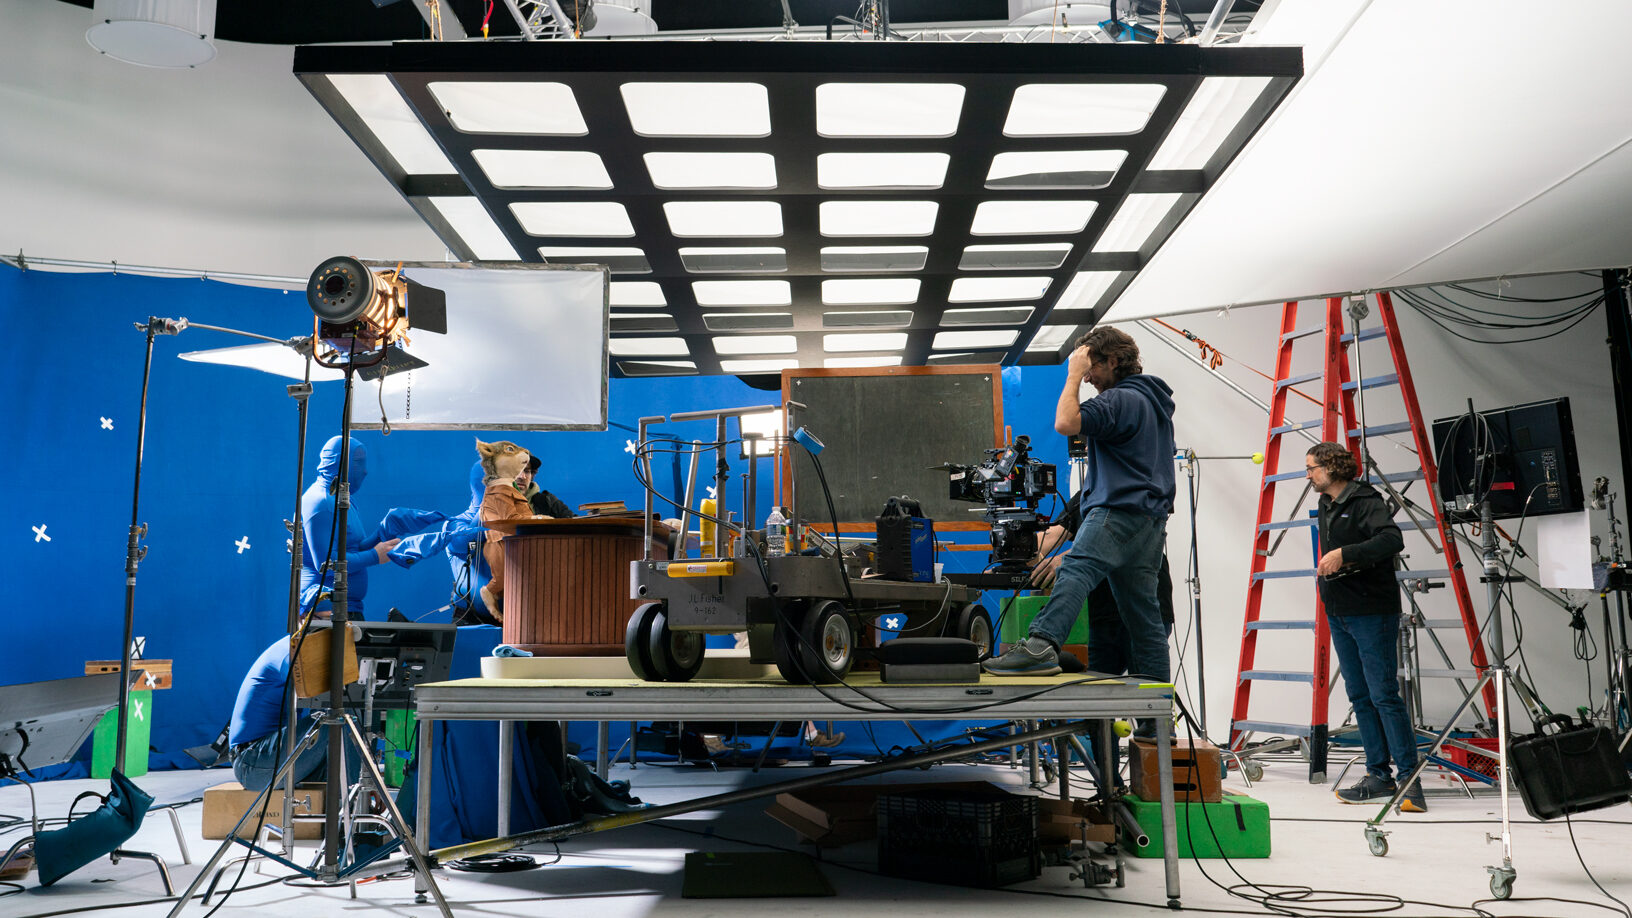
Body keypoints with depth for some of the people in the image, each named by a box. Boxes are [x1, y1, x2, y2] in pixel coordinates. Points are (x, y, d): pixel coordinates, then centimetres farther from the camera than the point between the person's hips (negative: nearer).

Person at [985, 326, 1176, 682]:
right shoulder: (1155, 399, 24)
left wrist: (1074, 375, -10)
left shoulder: (1121, 400, -9)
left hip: (1120, 512, -10)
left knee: (1075, 570, -30)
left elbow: (1065, 423, -21)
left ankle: (1042, 645, -51)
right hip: (1152, 519, 10)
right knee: (1144, 616, 11)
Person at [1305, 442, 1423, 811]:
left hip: (1372, 613, -8)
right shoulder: (1326, 507, 16)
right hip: (1339, 614, 9)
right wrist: (1324, 566, 8)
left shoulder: (1365, 500, -10)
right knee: (1360, 697, 8)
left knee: (1384, 695, -9)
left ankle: (1409, 778, -4)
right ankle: (1379, 776, 13)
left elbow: (1393, 539, -27)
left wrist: (1344, 554, -30)